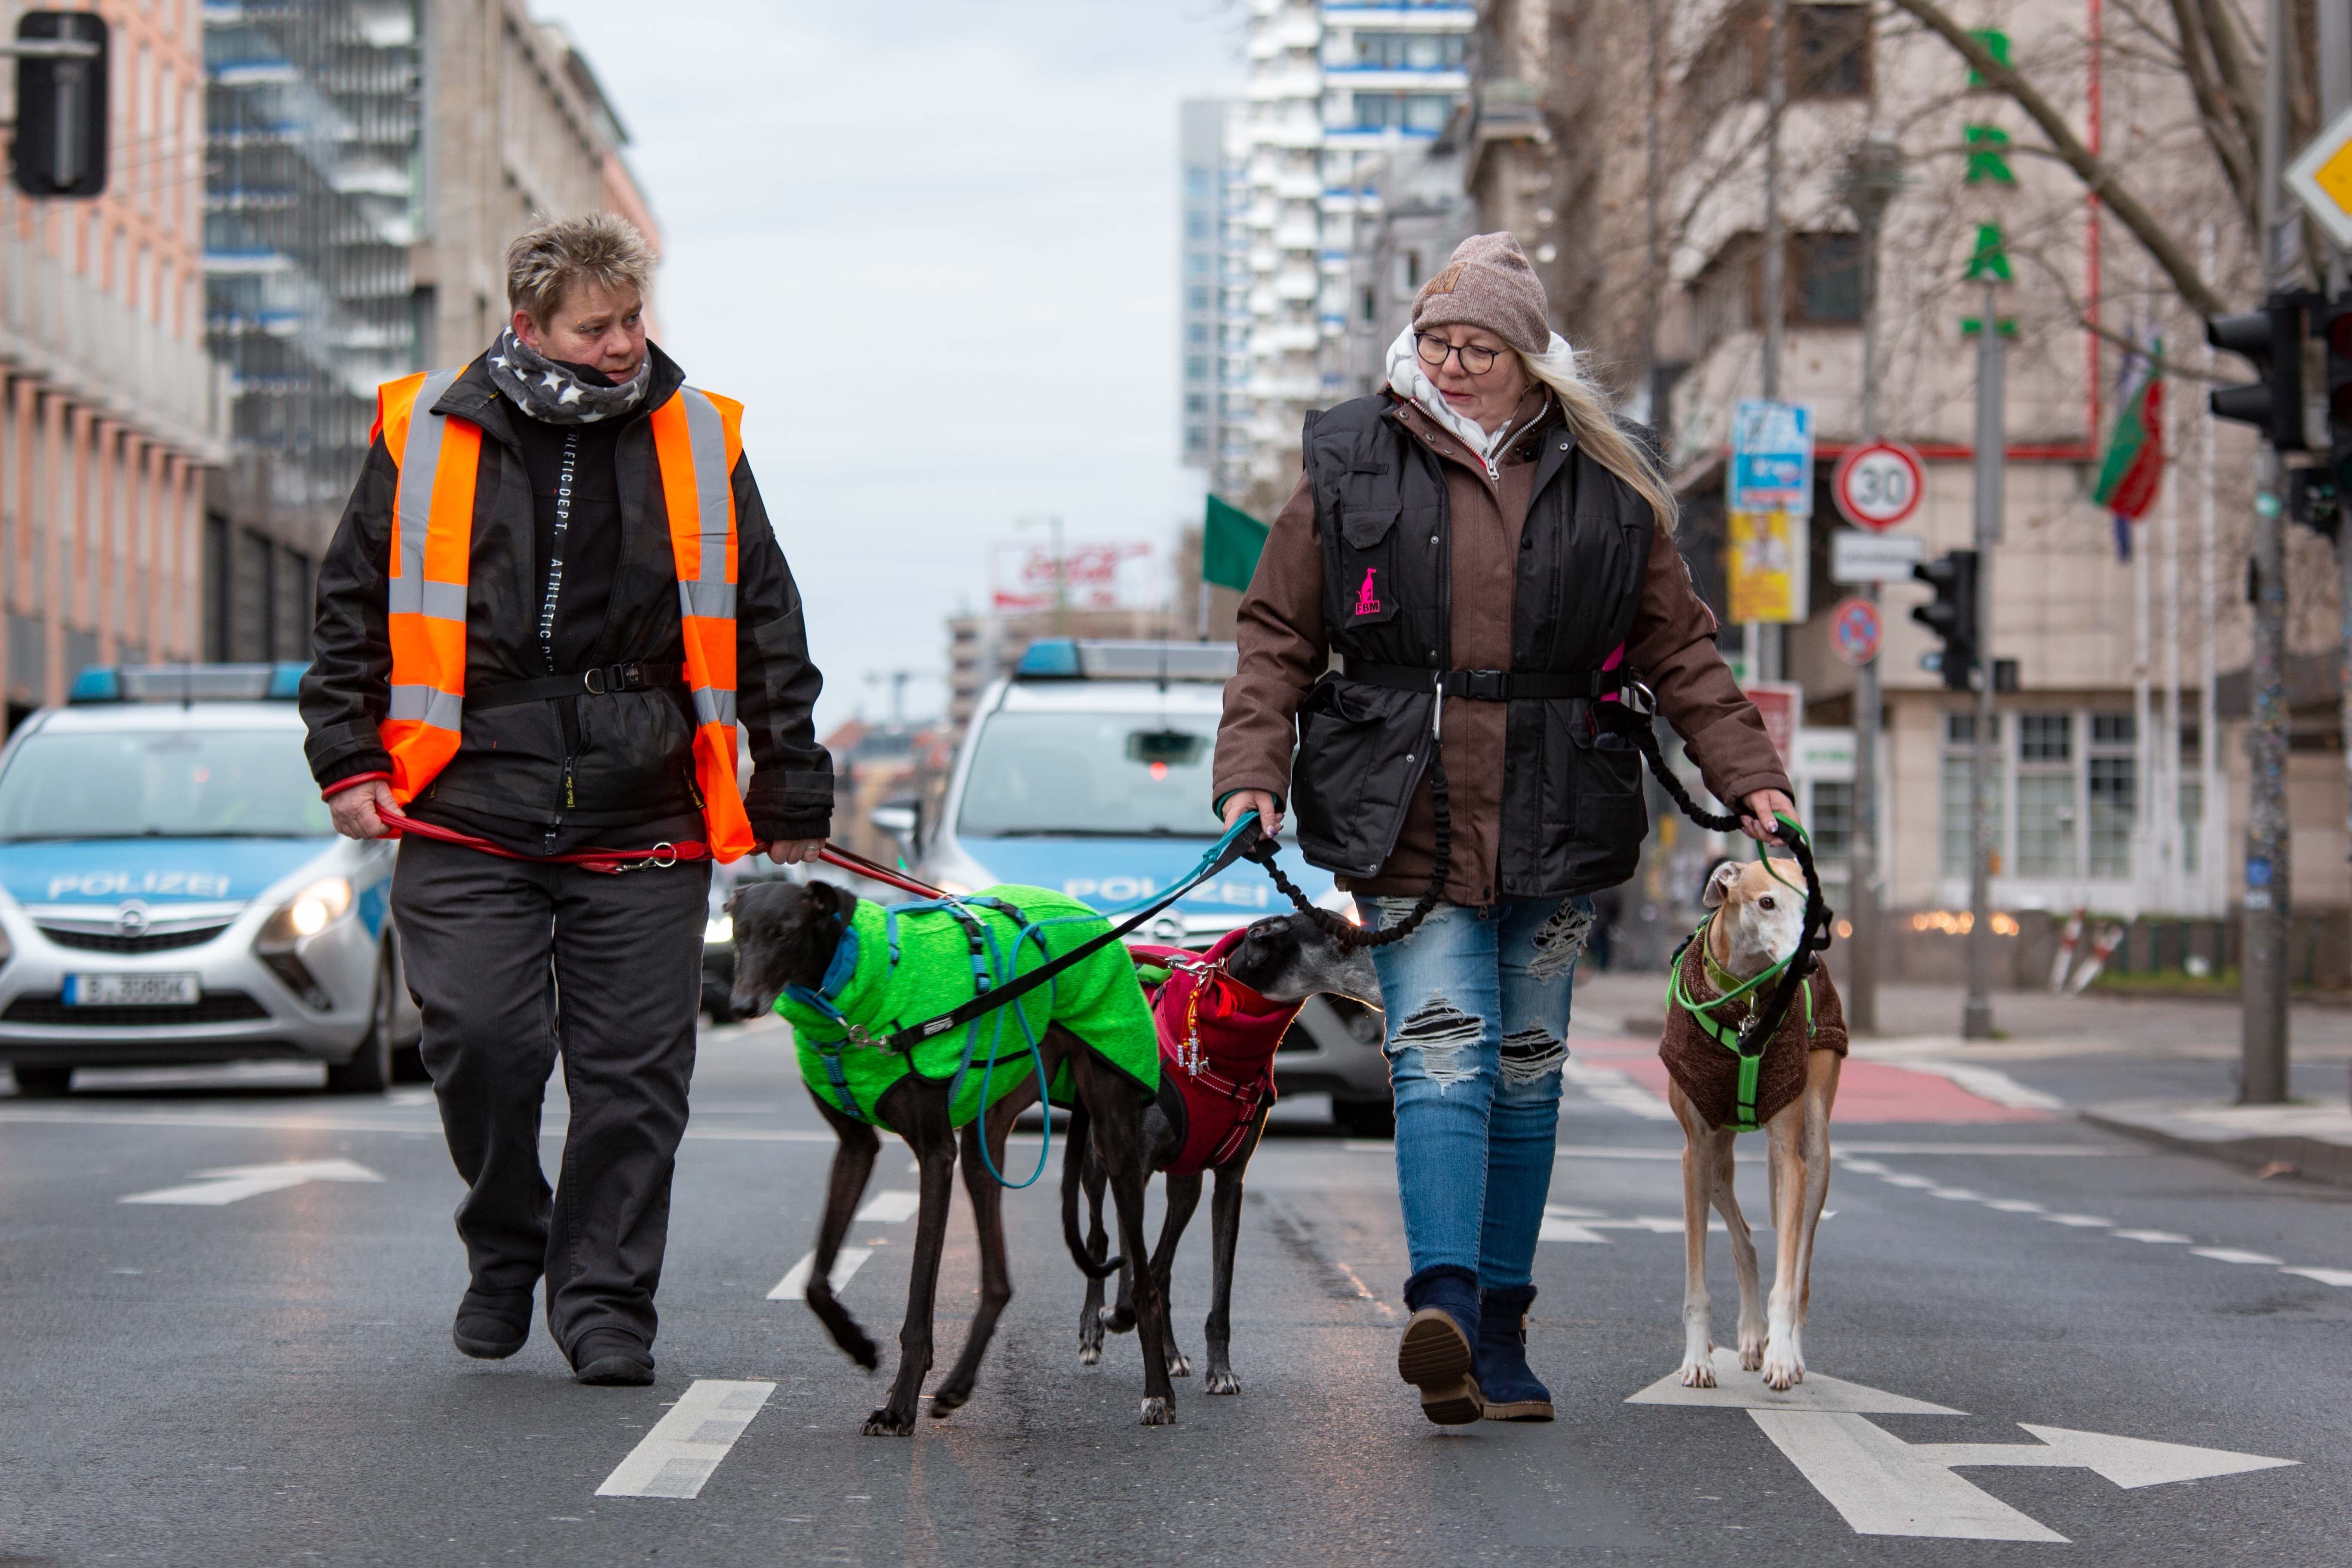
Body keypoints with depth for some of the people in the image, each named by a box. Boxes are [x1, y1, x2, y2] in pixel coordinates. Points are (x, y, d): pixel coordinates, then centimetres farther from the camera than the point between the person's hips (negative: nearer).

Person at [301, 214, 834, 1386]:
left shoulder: (697, 443, 9)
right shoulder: (425, 437, 6)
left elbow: (767, 632, 14)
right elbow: (351, 609, 13)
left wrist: (792, 796, 11)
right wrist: (350, 761, 4)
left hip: (643, 819, 1)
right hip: (468, 811, -1)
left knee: (634, 1070, -1)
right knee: (482, 1040, -8)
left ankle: (605, 1301, 12)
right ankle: (505, 1247, 18)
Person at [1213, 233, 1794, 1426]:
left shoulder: (1602, 484, 8)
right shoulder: (1351, 466, 4)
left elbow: (1678, 648, 11)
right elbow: (1278, 635, 5)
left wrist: (1749, 777, 2)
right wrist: (1251, 772, -7)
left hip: (1553, 828, 2)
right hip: (1408, 824, -2)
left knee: (1527, 1071, 7)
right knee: (1441, 1055, -16)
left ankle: (1500, 1327, 14)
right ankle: (1443, 1300, -28)